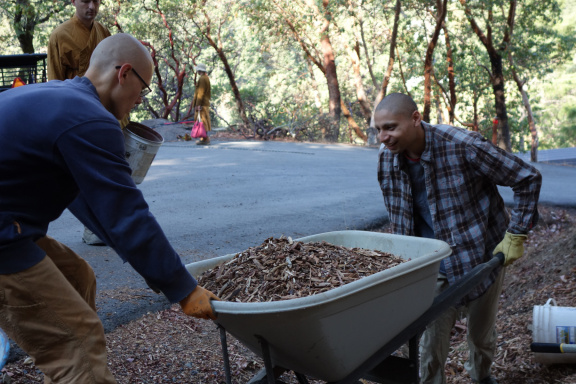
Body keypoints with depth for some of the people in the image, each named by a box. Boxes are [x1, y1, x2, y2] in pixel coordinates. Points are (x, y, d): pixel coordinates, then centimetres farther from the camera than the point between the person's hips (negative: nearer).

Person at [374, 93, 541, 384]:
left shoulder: (463, 145, -25)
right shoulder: (386, 157, -10)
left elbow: (528, 179, -15)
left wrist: (515, 236, -16)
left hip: (481, 255, -2)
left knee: (481, 333, 18)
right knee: (432, 341, 0)